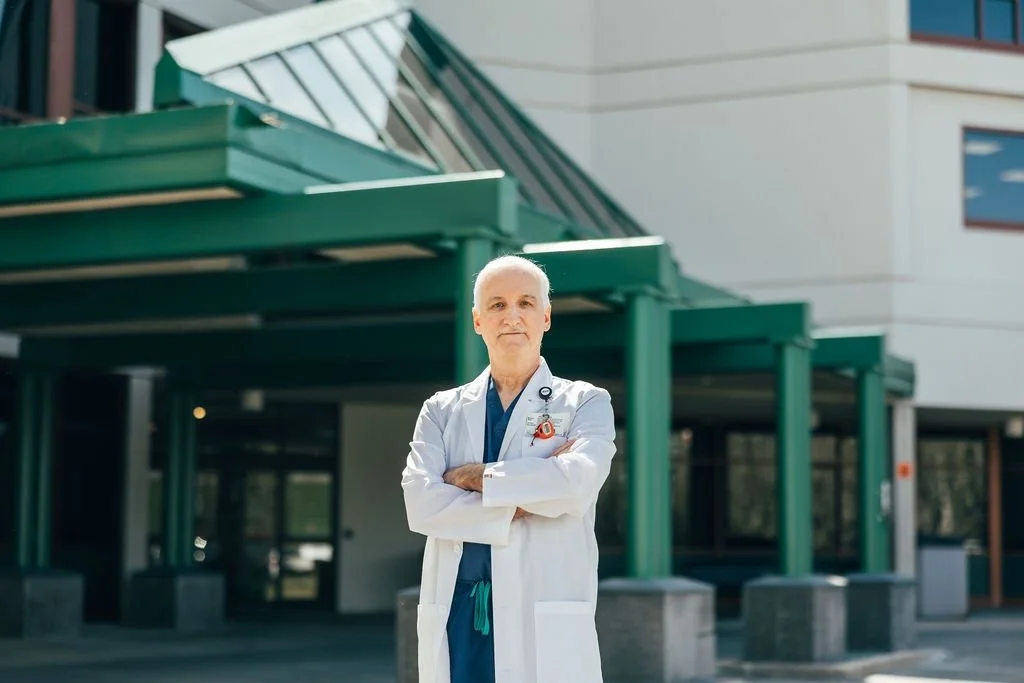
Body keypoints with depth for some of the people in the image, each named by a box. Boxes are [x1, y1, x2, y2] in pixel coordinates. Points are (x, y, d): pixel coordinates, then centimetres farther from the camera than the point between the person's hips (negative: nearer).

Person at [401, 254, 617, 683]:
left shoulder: (586, 404, 8)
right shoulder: (442, 410, 14)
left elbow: (575, 484, -13)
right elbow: (421, 503, -2)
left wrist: (474, 477, -4)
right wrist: (518, 506, -9)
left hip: (544, 625, -2)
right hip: (456, 622, 3)